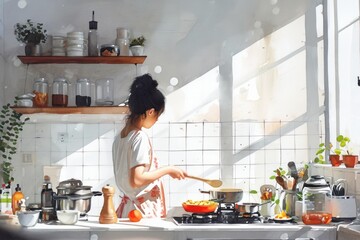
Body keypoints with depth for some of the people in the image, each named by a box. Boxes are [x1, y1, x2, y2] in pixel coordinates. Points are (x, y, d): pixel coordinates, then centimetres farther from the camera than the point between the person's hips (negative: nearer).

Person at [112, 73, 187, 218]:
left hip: (127, 208, 8)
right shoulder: (140, 138, -16)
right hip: (145, 211, -8)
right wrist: (168, 170, -13)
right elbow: (137, 180, -23)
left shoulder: (120, 137, 9)